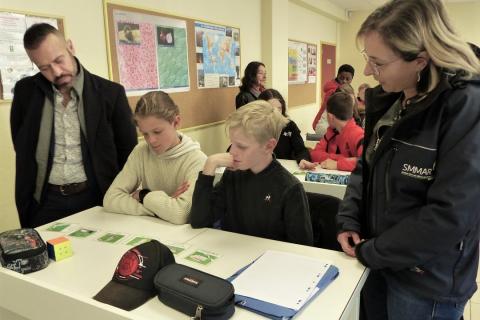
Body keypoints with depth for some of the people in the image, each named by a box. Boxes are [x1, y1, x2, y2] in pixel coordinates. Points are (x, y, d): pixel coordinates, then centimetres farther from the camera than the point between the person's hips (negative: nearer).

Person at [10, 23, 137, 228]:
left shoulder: (110, 93, -6)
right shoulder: (25, 92, 0)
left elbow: (128, 153, 1)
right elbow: (22, 148, 11)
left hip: (97, 199, -1)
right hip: (45, 202, 2)